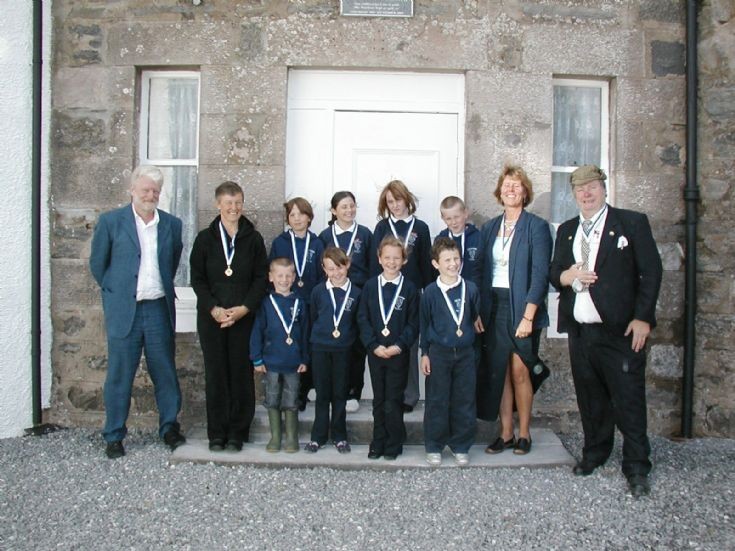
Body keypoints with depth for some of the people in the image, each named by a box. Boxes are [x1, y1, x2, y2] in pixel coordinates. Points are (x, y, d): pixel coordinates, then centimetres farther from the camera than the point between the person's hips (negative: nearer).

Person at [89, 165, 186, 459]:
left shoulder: (172, 224, 7)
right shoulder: (110, 221, -1)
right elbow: (97, 264, 6)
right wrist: (115, 292, 11)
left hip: (159, 310, 2)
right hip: (123, 311, -2)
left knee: (165, 372, 9)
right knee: (119, 376, 5)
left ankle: (170, 427, 24)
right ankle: (114, 437, 18)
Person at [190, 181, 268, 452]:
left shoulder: (253, 239, 3)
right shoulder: (205, 238, 5)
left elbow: (261, 278, 1)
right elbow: (197, 279, 2)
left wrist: (245, 308, -11)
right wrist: (213, 309, -11)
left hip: (244, 317, 0)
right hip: (211, 318, 1)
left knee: (241, 374, 2)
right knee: (215, 374, 5)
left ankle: (237, 433, 13)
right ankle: (217, 433, 15)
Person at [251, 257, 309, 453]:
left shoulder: (299, 303, 0)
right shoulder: (266, 303, -4)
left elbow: (305, 332, 4)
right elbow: (257, 331, -3)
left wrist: (305, 359, 2)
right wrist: (257, 359, -5)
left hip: (293, 363, 0)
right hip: (271, 362, 0)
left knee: (291, 402, 9)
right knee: (272, 401, 10)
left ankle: (292, 438, 21)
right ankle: (275, 437, 23)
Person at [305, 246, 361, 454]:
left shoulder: (355, 293, -4)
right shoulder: (318, 291, -1)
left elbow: (358, 322, 4)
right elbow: (312, 318, 8)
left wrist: (349, 338, 1)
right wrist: (319, 336, 10)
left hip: (343, 349, 0)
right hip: (320, 349, 1)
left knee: (340, 393, 8)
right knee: (322, 393, 8)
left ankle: (339, 436, 20)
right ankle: (318, 436, 18)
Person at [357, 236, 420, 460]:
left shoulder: (409, 288, -1)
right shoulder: (370, 286, 4)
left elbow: (413, 323, -3)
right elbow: (362, 319, 1)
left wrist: (399, 346, -15)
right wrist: (374, 345, -10)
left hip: (399, 353, -2)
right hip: (375, 351, 2)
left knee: (393, 401, 0)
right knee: (379, 400, 11)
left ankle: (394, 445, 14)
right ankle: (378, 443, 22)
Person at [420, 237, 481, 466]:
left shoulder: (470, 289, 0)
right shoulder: (430, 292, -4)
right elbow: (424, 324, 1)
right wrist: (424, 353, 1)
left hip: (465, 353, 2)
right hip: (439, 353, -2)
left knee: (465, 401, 7)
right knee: (437, 402, 4)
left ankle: (461, 446, 21)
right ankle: (434, 447, 17)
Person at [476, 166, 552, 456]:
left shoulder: (537, 226, -4)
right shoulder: (490, 227, 12)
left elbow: (540, 274, -10)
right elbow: (482, 271, 11)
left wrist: (528, 316, -16)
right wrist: (478, 311, 3)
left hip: (522, 308, -4)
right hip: (494, 307, 4)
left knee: (519, 371, -2)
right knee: (498, 372, 6)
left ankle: (524, 434, 15)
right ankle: (505, 433, 17)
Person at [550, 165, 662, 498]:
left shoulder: (632, 223, 0)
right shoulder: (566, 230, 15)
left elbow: (651, 271, -4)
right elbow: (554, 273, 16)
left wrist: (642, 318, -12)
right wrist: (565, 276, -9)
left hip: (620, 331, -5)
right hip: (579, 331, 5)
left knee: (629, 400, -2)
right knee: (590, 399, 14)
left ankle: (636, 468, 9)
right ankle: (595, 453, 29)